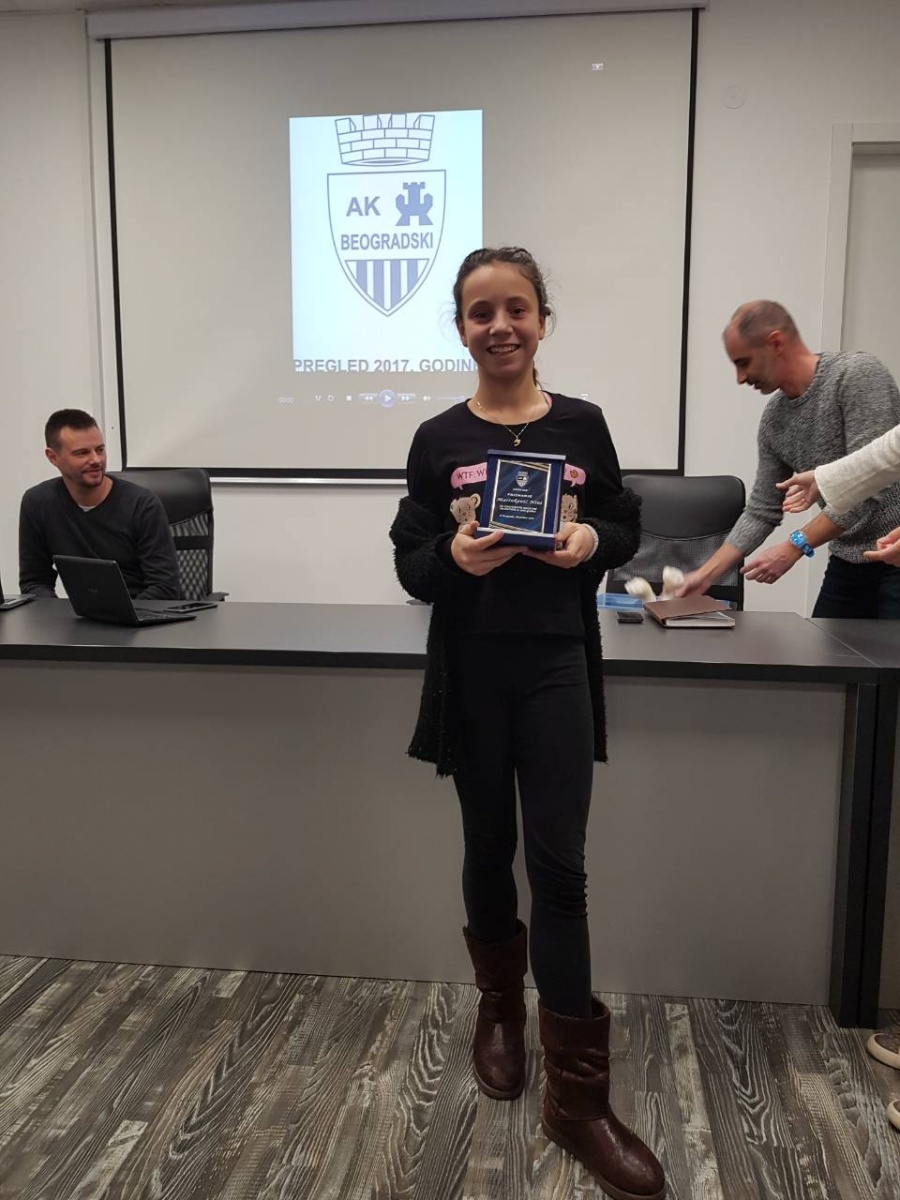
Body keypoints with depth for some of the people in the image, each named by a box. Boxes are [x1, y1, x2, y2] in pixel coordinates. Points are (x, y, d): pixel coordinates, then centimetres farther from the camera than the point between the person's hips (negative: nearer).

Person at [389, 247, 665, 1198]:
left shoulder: (582, 425, 2)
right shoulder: (437, 439, 0)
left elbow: (627, 530, 9)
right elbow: (409, 567, 0)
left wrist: (591, 541, -13)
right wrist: (454, 558, -22)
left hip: (557, 667, 0)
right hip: (472, 671, 1)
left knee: (558, 862, -1)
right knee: (488, 846, 15)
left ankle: (577, 1097, 11)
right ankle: (499, 1011, 40)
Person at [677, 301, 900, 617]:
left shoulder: (857, 374, -15)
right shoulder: (774, 419, 4)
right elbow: (761, 513, 9)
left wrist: (795, 547, -23)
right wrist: (705, 574, 4)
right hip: (848, 563, 6)